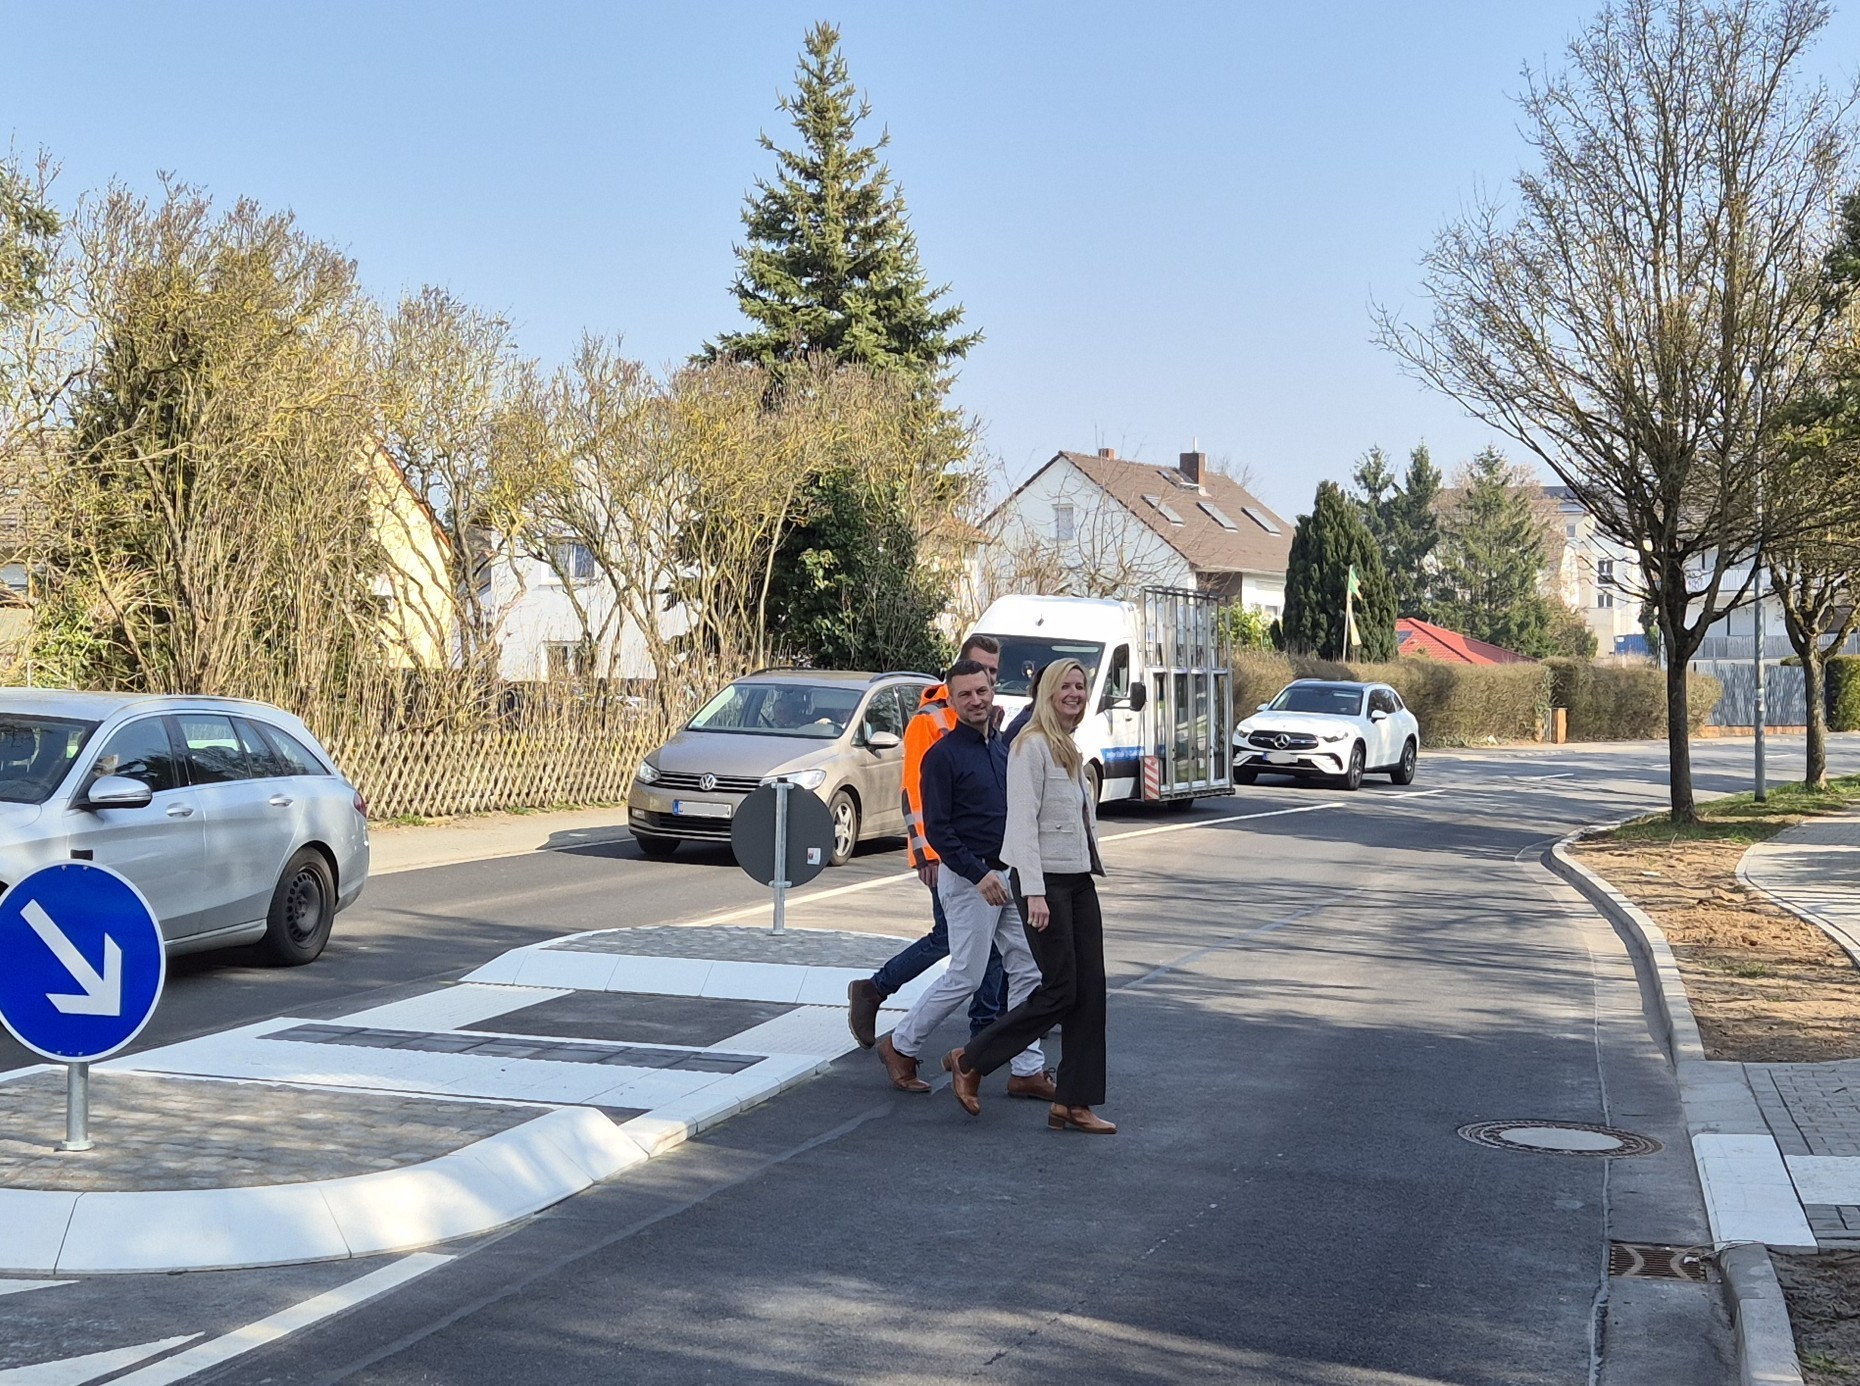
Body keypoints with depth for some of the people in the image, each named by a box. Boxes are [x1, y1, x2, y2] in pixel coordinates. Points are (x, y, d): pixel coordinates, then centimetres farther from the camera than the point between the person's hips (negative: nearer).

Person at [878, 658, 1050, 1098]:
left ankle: (1027, 1070, 11)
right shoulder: (943, 755, -11)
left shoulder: (1004, 747, 11)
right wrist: (979, 874, -22)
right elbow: (937, 830, -15)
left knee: (1028, 971, 5)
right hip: (967, 877, -7)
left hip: (1010, 874, 7)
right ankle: (901, 1046, 13)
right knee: (966, 976, -3)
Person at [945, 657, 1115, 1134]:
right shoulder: (1032, 745, -11)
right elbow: (1022, 822, -17)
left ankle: (1073, 1103, 8)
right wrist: (1033, 892, -23)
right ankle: (969, 1061, 7)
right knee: (1059, 991, -7)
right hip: (1045, 879, -8)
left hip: (1079, 880, 9)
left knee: (1090, 990, 3)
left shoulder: (1071, 750, 16)